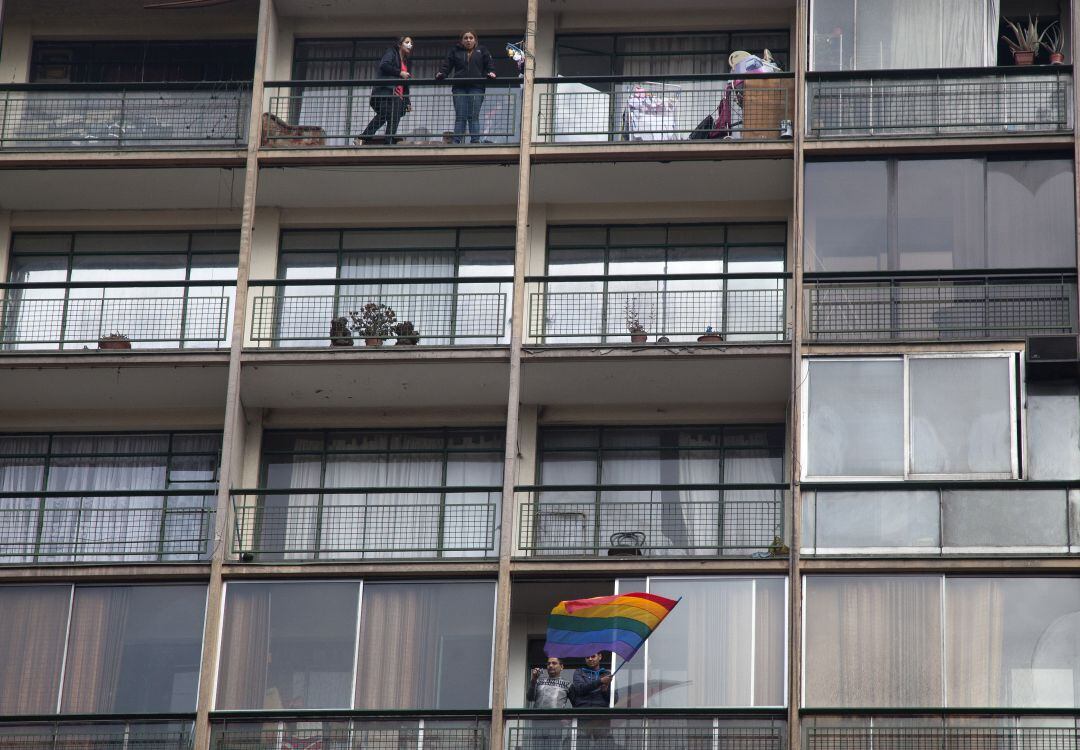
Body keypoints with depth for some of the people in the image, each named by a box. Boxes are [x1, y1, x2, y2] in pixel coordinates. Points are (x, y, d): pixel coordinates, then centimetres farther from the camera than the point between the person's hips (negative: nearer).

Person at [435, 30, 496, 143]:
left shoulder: (482, 51, 14)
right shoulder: (456, 51, 16)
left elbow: (489, 65, 11)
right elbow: (446, 65, 11)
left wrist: (490, 73, -9)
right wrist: (441, 73, -7)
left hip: (476, 88, -1)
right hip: (459, 88, 1)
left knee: (474, 117, -5)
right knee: (460, 117, -2)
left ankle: (475, 141, -4)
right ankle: (456, 141, -4)